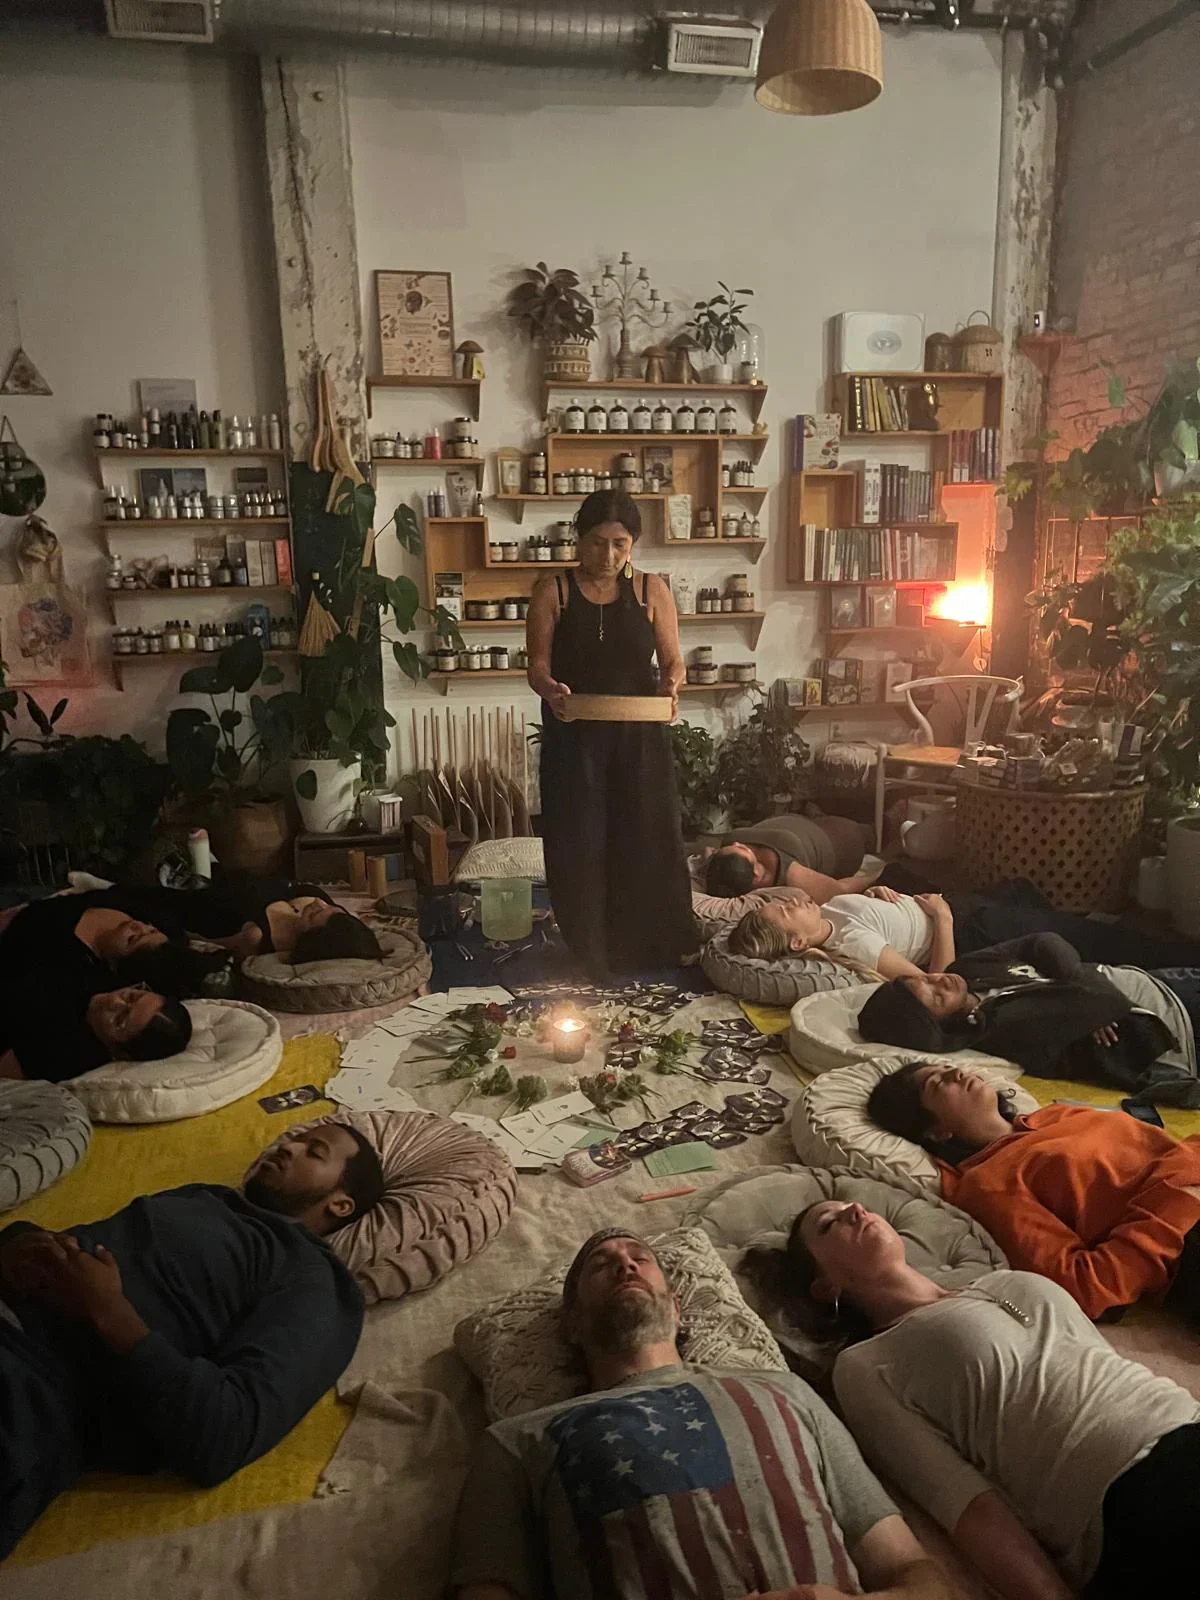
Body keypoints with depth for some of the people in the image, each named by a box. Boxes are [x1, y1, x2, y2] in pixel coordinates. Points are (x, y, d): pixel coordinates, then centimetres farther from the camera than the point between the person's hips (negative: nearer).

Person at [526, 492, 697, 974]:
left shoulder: (651, 591, 2)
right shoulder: (553, 593, -1)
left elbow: (673, 661, 4)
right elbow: (538, 665, -3)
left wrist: (671, 683, -19)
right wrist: (550, 689, -26)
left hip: (639, 738, 1)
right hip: (573, 739, -1)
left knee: (647, 843, 3)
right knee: (579, 848, 2)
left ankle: (657, 959, 21)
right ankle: (588, 962, 18)